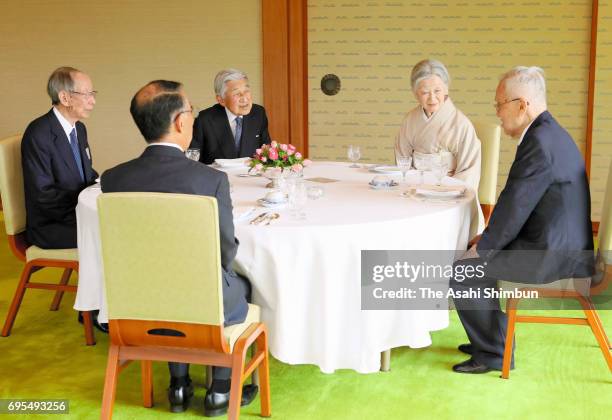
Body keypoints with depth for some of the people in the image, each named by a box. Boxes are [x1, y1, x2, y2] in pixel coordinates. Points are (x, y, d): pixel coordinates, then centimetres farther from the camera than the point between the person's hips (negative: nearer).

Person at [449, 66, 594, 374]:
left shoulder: (540, 142, -22)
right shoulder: (549, 133, 11)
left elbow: (514, 208, -21)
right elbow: (518, 204, 15)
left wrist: (481, 250, -8)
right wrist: (486, 243, 13)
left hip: (551, 255, -10)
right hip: (561, 245, 10)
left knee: (464, 271, -6)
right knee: (482, 256, 21)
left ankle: (493, 352, 7)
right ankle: (491, 337, 30)